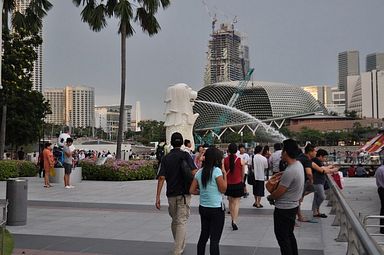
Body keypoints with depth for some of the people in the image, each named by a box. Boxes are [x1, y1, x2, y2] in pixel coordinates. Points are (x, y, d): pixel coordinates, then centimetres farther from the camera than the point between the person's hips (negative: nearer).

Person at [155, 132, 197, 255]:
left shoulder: (166, 158, 3)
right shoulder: (185, 155, -5)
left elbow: (161, 177, -5)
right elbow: (193, 172, -18)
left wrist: (158, 197, -5)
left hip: (171, 194, 3)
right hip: (184, 194, -3)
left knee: (175, 221, 19)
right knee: (181, 222, -2)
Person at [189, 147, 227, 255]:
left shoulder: (199, 172, 4)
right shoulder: (217, 170, -13)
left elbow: (192, 190, 3)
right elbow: (223, 189, -9)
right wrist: (224, 173, -5)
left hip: (203, 208, 6)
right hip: (216, 209, -6)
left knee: (203, 236, 17)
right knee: (214, 239, -1)